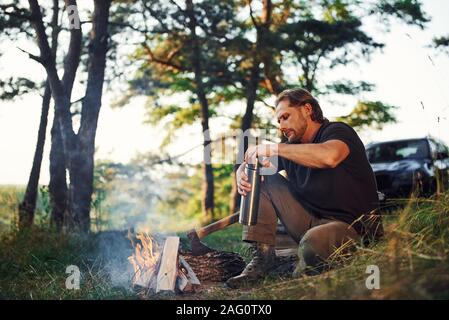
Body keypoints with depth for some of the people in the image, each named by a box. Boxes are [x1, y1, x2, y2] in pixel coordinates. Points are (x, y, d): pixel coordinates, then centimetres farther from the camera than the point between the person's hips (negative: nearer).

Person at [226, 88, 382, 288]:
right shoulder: (291, 148, 10)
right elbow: (246, 165, 12)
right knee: (263, 181, 1)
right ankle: (262, 255, -3)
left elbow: (328, 156, -36)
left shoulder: (337, 131, -11)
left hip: (350, 225, -7)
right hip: (310, 219, 7)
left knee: (313, 243, -39)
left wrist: (274, 148, -30)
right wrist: (242, 177, -14)